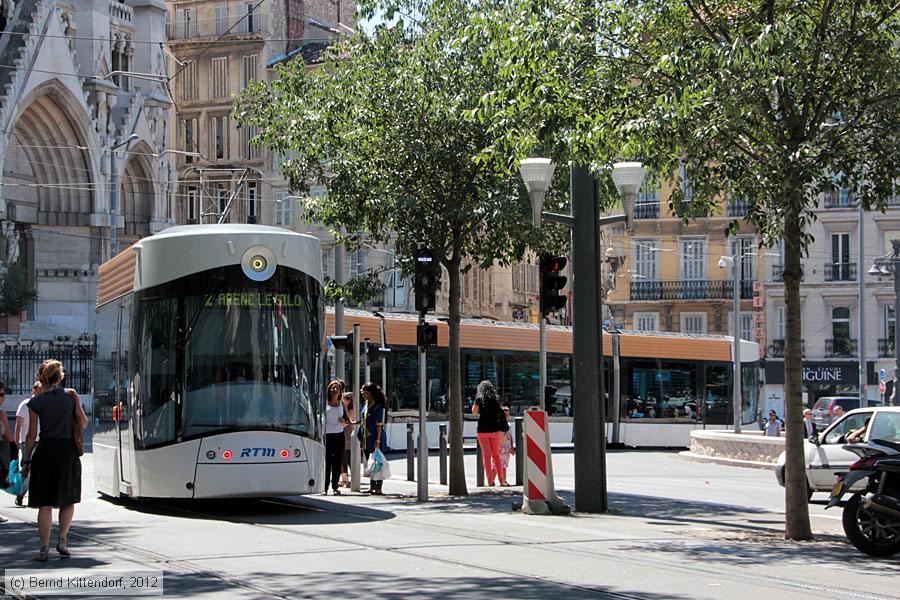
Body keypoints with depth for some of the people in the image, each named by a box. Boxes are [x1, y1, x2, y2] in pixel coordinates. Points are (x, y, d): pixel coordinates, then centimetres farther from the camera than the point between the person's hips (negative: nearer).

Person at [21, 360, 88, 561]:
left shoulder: (35, 403, -4)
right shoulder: (71, 395, 0)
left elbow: (31, 435, -2)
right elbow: (83, 423, 0)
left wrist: (26, 462, 4)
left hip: (46, 450, -1)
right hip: (69, 450, 1)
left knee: (45, 503, 3)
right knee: (69, 500, 18)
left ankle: (45, 548, -2)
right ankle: (62, 540, 10)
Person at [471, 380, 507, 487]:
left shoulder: (480, 399, -4)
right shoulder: (496, 400, 3)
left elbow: (474, 412, 10)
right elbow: (499, 413, 8)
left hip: (482, 430, -2)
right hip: (494, 430, 2)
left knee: (486, 456, 2)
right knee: (496, 456, 10)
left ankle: (490, 481, -3)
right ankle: (502, 480, 7)